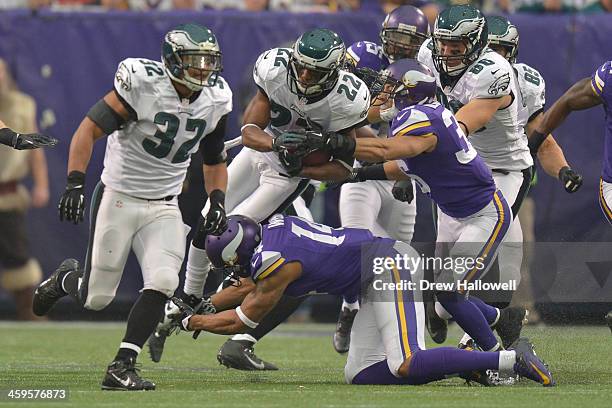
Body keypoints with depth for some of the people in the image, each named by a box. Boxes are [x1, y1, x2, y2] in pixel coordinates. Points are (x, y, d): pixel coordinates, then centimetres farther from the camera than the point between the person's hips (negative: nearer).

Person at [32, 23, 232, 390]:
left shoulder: (215, 101, 0)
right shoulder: (143, 85, -18)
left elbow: (215, 162, 15)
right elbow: (89, 130, -15)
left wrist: (218, 201, -2)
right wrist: (75, 182, -25)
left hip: (164, 207, 4)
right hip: (118, 198, -4)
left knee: (163, 283, -19)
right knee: (96, 298, 0)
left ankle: (121, 369, -10)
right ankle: (66, 278, 37)